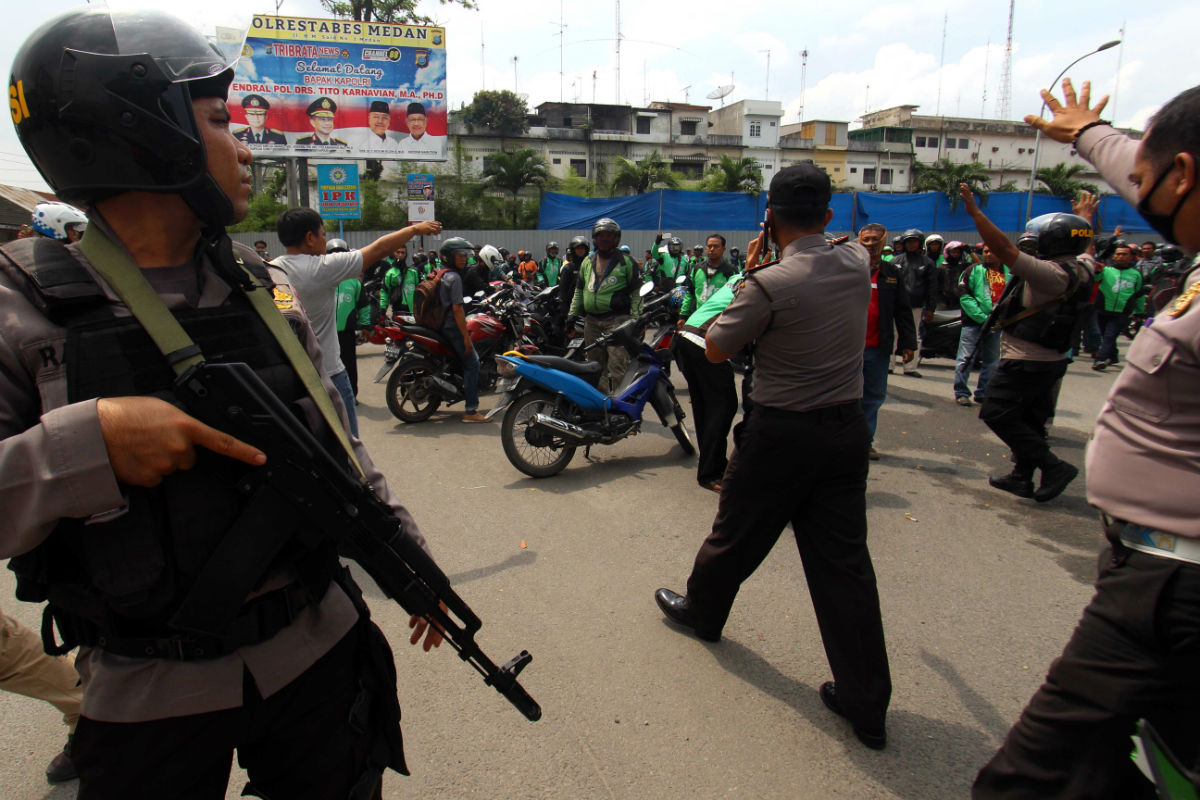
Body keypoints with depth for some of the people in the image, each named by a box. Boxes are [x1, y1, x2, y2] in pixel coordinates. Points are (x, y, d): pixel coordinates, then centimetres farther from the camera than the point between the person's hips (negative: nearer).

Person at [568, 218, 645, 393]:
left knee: (618, 366, -14)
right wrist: (572, 314, 16)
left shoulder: (626, 262, 4)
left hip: (617, 320, -5)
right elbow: (579, 291, 23)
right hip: (591, 321, 5)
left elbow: (637, 292, 3)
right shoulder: (587, 262, 18)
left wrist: (635, 318, -5)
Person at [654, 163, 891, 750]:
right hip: (848, 428, 5)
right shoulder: (858, 265, 0)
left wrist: (747, 276, 0)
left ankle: (700, 610, 44)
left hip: (781, 433, -5)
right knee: (844, 559, 8)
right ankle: (867, 705, 15)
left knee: (738, 533, 17)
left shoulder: (770, 284, -20)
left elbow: (716, 349, -6)